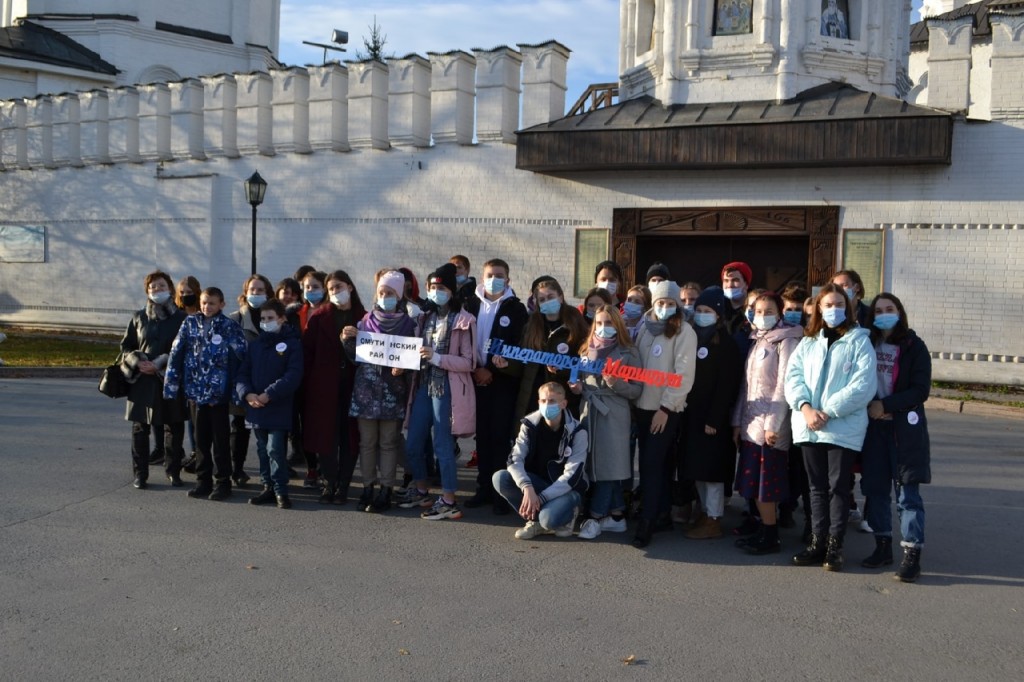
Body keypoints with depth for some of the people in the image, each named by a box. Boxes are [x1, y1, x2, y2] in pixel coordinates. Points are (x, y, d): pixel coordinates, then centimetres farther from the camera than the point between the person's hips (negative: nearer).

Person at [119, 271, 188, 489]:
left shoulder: (181, 318, 1)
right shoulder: (139, 317, 9)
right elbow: (126, 346, 11)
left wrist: (160, 364, -12)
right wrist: (138, 362, -8)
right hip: (142, 380, 2)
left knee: (174, 428, 4)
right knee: (140, 429, 4)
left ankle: (173, 471, 19)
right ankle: (140, 474, 13)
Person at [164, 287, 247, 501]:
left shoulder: (229, 327, -4)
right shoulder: (190, 323, 5)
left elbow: (241, 357, -5)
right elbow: (176, 353, 4)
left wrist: (238, 389, -9)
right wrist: (171, 384, -1)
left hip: (219, 392, -3)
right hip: (195, 391, 3)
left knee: (220, 439, 3)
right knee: (201, 439, 12)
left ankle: (223, 482, 13)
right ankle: (203, 481, 21)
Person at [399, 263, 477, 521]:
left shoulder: (463, 321, -9)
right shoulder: (427, 317, 12)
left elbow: (468, 363, -11)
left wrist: (437, 357, -20)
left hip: (447, 389, -7)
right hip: (424, 385, 7)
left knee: (443, 446, -2)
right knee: (413, 444, 12)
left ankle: (448, 501, 9)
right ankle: (421, 490, 31)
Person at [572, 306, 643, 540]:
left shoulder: (628, 352, -2)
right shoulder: (587, 350, 13)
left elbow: (637, 390, -5)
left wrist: (615, 384, -21)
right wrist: (578, 387, 0)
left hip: (614, 415, -5)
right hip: (590, 412, 5)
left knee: (607, 464, -5)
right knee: (592, 463, 5)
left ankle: (596, 518, 1)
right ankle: (617, 517, 15)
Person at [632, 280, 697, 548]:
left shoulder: (684, 331, -7)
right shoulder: (645, 328, 10)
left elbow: (684, 375, -12)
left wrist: (665, 407, -15)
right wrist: (633, 396, 4)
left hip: (666, 408, -5)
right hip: (643, 405, 5)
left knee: (652, 462, -9)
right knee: (651, 462, 9)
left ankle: (647, 522, -6)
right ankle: (662, 512, 20)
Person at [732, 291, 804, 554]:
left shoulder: (786, 342, -7)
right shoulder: (757, 342, 16)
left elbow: (784, 386, -13)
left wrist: (773, 424, -17)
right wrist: (738, 421, 12)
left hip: (771, 425, -7)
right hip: (751, 424, 7)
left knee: (767, 485, -4)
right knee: (753, 484, 8)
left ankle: (771, 537, 6)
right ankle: (764, 530, 17)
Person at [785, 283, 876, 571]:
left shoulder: (859, 341, 0)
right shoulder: (808, 342, 14)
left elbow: (863, 385, -10)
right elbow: (793, 376, 5)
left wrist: (828, 411, -15)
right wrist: (805, 408, -13)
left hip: (843, 427, -4)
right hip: (809, 426, 4)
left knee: (838, 487, 0)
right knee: (817, 486, 11)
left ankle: (835, 545, 8)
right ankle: (818, 542, 18)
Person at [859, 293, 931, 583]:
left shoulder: (914, 346, -1)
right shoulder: (867, 345, 9)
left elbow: (921, 390, -7)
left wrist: (885, 405, -15)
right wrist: (867, 406, -10)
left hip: (905, 428, -4)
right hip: (873, 427, 4)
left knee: (907, 493, -4)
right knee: (875, 488, 8)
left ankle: (912, 554, 0)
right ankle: (882, 545, 20)